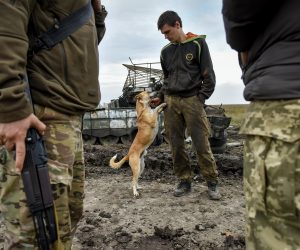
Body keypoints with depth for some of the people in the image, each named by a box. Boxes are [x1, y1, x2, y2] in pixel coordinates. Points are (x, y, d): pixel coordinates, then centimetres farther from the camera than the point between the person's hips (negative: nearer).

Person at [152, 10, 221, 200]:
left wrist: (200, 99, -8)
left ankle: (212, 182, 9)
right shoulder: (166, 51, 15)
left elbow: (209, 76, -1)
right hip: (171, 101, 4)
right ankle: (185, 181, 15)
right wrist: (161, 98, 10)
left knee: (202, 144, -4)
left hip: (192, 100, -4)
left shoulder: (198, 44, 1)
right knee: (176, 145, 3)